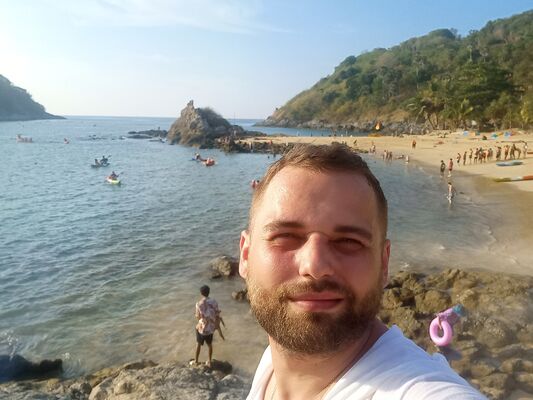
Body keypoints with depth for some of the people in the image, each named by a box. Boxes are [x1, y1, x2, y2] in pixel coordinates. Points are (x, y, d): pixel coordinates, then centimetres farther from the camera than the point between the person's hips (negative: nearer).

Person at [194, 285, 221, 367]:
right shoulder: (214, 302, -12)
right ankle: (209, 362, 35)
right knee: (210, 344, 22)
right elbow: (217, 316, -7)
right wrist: (219, 329, 5)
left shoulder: (199, 304, -22)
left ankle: (196, 361, 37)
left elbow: (198, 317, -10)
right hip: (211, 328, 3)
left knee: (198, 344, 21)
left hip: (202, 328, -3)